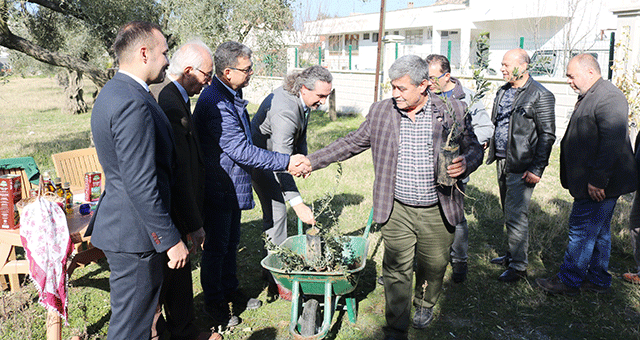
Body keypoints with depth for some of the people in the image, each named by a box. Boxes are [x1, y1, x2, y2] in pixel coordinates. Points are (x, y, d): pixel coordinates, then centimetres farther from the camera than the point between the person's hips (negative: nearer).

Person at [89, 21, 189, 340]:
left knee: (135, 314, 25)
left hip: (119, 224, 11)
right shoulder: (132, 103, -24)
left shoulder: (112, 91, 10)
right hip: (134, 233, -11)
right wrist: (171, 240, -19)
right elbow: (141, 185, -26)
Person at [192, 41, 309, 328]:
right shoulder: (215, 103, -26)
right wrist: (285, 162, -25)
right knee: (216, 245, 6)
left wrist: (286, 160, 13)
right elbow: (241, 150, -29)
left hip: (233, 185, 9)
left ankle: (230, 289, 38)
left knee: (231, 241, 21)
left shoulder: (232, 95, 8)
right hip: (218, 188, -9)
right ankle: (213, 302, 23)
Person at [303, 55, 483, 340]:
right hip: (396, 211, 0)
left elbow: (473, 147, 4)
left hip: (437, 212, 0)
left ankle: (425, 304, 49)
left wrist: (466, 164, -20)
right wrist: (312, 161, 3)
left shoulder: (452, 111, -5)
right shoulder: (380, 111, 0)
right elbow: (352, 143, 9)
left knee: (433, 266, 17)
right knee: (396, 271, 2)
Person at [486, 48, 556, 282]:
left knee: (516, 214, -5)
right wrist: (489, 146, 10)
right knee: (509, 212, 16)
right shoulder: (503, 92, 12)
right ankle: (512, 255, 30)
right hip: (502, 162, 7)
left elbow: (547, 136, -12)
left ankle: (518, 265, 7)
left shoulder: (540, 96, -11)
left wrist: (537, 170, -16)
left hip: (521, 166, -7)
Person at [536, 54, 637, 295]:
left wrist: (597, 180, -25)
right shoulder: (590, 96, 16)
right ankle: (597, 279, 28)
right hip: (592, 181, 10)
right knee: (598, 231, 17)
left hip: (600, 184, -10)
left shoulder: (609, 97, -17)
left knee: (582, 230, -2)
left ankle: (569, 280, 9)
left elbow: (612, 142, -25)